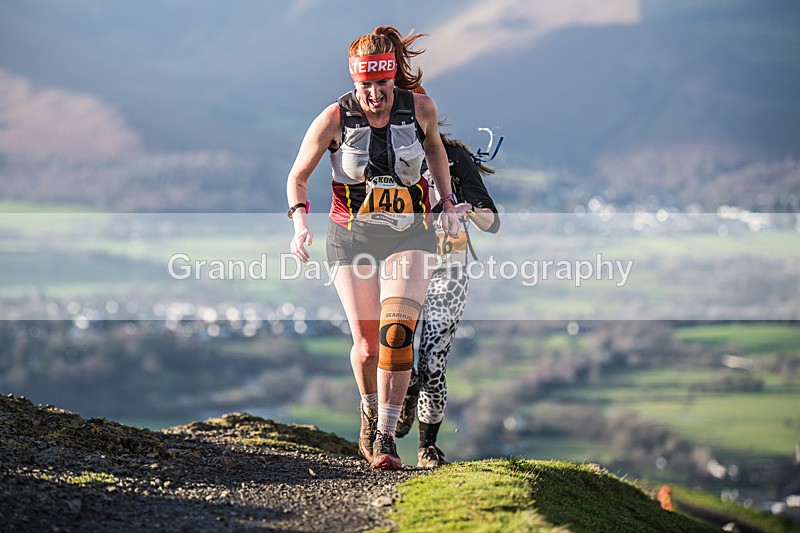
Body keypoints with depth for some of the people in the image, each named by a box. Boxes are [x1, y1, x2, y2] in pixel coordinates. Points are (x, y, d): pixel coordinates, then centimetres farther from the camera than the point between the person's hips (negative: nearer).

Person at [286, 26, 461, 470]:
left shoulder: (420, 108, -7)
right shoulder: (334, 120, -11)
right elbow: (297, 176, 2)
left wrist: (447, 203, 10)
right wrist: (300, 221, -15)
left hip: (409, 235, 0)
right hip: (351, 236, 0)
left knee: (397, 333, -20)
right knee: (367, 345, -3)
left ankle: (385, 437, -14)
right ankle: (370, 412, 29)